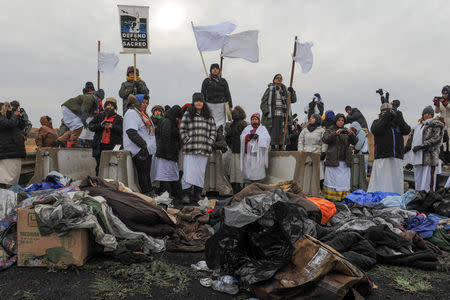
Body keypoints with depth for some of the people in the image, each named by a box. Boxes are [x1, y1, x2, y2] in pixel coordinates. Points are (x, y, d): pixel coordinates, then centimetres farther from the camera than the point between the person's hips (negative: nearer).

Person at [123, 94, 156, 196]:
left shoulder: (142, 114, 23)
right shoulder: (131, 113, -8)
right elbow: (131, 132, -21)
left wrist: (151, 147, 19)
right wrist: (144, 145, -23)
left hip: (147, 150, 10)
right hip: (139, 151, -10)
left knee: (147, 173, 11)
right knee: (143, 174, -8)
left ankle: (150, 193, 15)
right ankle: (147, 194, -5)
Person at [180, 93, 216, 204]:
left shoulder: (209, 117, 16)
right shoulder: (187, 114, 8)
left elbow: (213, 131, 14)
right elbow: (182, 130, 3)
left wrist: (209, 143, 2)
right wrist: (188, 141, -6)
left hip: (204, 149, 3)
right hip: (190, 149, -3)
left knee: (201, 172, 6)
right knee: (188, 172, -9)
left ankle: (198, 194, 15)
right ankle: (186, 195, -4)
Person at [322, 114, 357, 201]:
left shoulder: (346, 131, 16)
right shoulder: (330, 130, 7)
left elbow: (355, 142, 6)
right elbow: (324, 139, -11)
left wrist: (351, 134, -14)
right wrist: (335, 133, -23)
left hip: (345, 161, 4)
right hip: (333, 160, -3)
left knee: (344, 180, 2)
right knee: (332, 180, -4)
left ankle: (343, 198, 7)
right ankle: (330, 198, 0)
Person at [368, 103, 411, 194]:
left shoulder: (397, 122, 18)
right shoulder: (378, 122, 9)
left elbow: (407, 131, 2)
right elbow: (375, 130, -13)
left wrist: (400, 119, -10)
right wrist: (385, 117, -14)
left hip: (397, 157, 4)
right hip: (382, 157, -4)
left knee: (397, 181, 5)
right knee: (381, 182, -8)